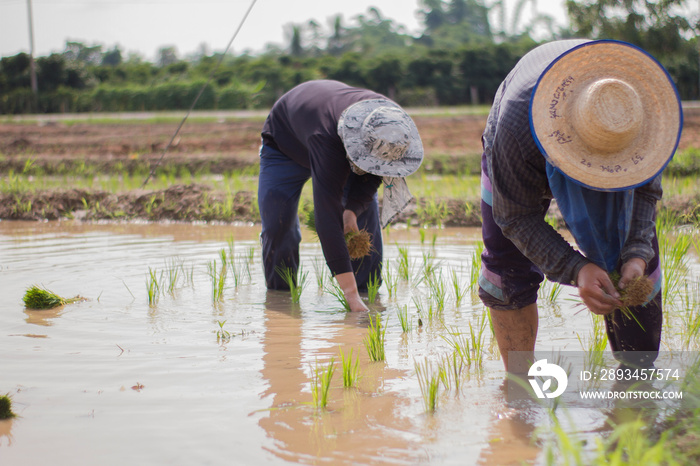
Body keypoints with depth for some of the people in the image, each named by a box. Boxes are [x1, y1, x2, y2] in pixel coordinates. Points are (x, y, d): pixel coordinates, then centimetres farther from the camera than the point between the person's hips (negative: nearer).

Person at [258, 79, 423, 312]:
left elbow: (373, 174, -13)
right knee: (278, 226, -14)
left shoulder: (389, 122, -33)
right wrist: (350, 293, -59)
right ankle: (279, 291, 6)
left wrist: (352, 209, -33)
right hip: (285, 142, -4)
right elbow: (327, 216, -54)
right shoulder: (326, 139, -51)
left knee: (367, 217, -12)